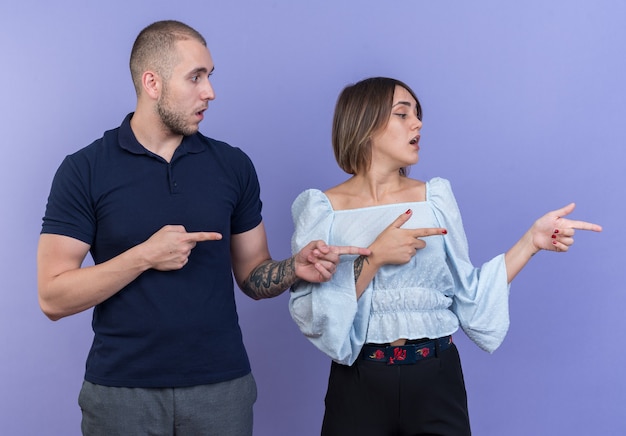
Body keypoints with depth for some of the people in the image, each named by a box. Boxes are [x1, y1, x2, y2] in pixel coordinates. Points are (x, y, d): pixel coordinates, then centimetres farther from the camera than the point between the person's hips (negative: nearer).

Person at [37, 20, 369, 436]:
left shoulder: (233, 165, 3)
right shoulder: (84, 171, -5)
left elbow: (252, 276, 8)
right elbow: (53, 298, -9)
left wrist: (295, 268, -13)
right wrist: (144, 256, -19)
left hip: (222, 386, 3)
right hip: (123, 391, -2)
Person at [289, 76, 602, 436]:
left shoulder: (436, 197, 4)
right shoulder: (322, 208, -3)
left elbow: (468, 295, 1)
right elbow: (310, 315, -11)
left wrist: (532, 240, -4)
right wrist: (374, 257, -18)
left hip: (437, 383, 2)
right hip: (359, 385, -2)